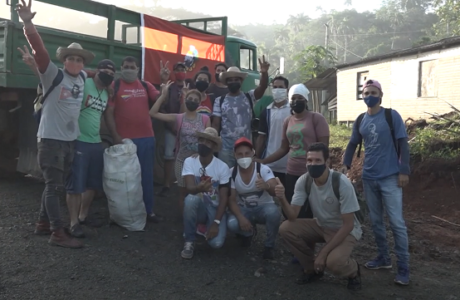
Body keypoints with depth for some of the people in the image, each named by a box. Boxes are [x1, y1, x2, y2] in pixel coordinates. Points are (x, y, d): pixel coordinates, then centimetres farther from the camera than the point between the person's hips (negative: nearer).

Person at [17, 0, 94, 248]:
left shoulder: (83, 77, 8)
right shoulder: (53, 75, -8)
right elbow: (39, 50, -22)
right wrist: (28, 23, -34)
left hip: (70, 140, 6)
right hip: (50, 139, -6)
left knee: (56, 186, 15)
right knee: (54, 186, -4)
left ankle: (43, 223, 29)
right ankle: (58, 234, 2)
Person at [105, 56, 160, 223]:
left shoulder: (146, 86, 11)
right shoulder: (114, 86, 0)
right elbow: (109, 113, -4)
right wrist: (116, 136, -12)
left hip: (147, 138, 4)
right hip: (124, 139, -3)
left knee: (146, 175, 10)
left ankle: (148, 210, 21)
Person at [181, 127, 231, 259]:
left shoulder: (222, 167, -14)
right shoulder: (189, 162, -12)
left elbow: (224, 198, -11)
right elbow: (190, 188, -26)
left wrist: (216, 222, -20)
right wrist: (199, 188, -50)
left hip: (215, 208, 0)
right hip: (198, 207, 0)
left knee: (217, 242, -23)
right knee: (191, 199, -36)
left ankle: (208, 226, 16)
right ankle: (189, 241, -14)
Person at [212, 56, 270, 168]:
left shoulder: (249, 97, 3)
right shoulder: (220, 101, 3)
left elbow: (262, 87, -15)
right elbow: (216, 124, 2)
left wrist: (264, 73, -35)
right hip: (226, 148, 0)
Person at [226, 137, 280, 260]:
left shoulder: (264, 169, -19)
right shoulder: (232, 173, -12)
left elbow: (276, 192, -33)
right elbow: (231, 200, -10)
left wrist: (266, 186, -58)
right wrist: (240, 217, -27)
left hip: (264, 207, -2)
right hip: (244, 209, 2)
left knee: (273, 212, -37)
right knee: (231, 224, -30)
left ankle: (269, 246, -8)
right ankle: (248, 233, 10)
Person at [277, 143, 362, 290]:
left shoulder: (342, 183, -29)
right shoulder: (303, 181, -15)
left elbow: (348, 225, -24)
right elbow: (292, 216, -18)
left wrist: (323, 252, -25)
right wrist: (282, 198, -40)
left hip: (345, 230, -5)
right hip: (320, 225, 5)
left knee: (333, 261, -33)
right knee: (286, 228, -17)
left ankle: (353, 271, 6)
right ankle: (312, 268, 5)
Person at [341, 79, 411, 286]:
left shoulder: (392, 116, -5)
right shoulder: (360, 121, 7)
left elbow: (402, 144, -6)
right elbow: (352, 144, 15)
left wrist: (404, 170, -12)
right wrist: (346, 164, 0)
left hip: (390, 177, -5)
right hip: (369, 178, 5)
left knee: (396, 222, -5)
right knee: (375, 220, 12)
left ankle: (403, 267, 4)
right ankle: (384, 258, 27)